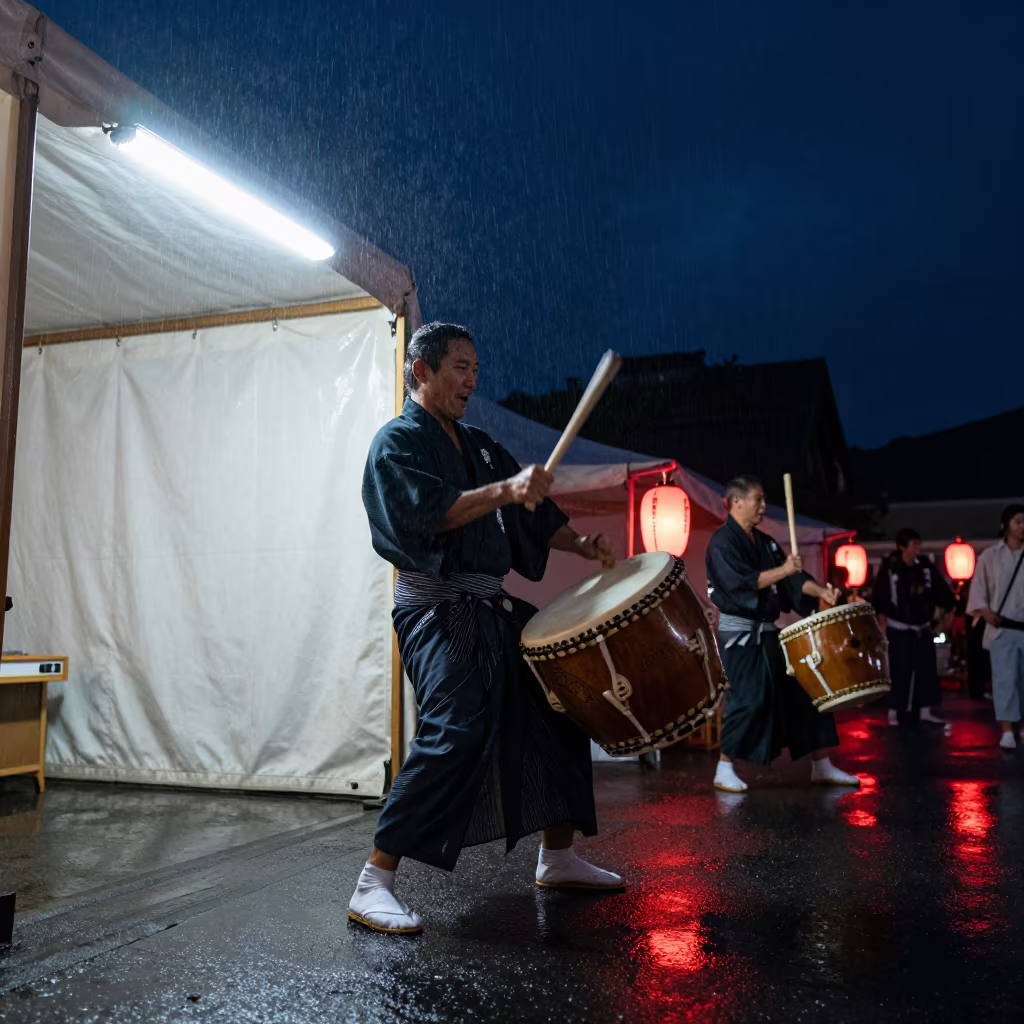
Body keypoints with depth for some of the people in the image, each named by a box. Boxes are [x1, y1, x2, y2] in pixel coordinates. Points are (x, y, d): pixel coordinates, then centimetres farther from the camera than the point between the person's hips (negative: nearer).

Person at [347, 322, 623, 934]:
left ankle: (559, 857, 26)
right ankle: (374, 885, -11)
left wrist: (579, 544, 6)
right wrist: (505, 490, -29)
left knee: (560, 707, 12)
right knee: (456, 735, -22)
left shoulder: (480, 446, 21)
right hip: (439, 609, -9)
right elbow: (426, 512, -20)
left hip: (494, 608, 9)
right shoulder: (397, 442, -3)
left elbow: (532, 512, 21)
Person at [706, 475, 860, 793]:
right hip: (739, 633, -8)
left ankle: (821, 766, 18)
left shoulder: (765, 542, 14)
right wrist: (782, 570, -21)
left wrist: (820, 591, -9)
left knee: (803, 690, 8)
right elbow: (741, 583, -22)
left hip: (769, 631, 8)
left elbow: (793, 577, 8)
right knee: (748, 699, -11)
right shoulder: (722, 542, -10)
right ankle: (724, 770, 2)